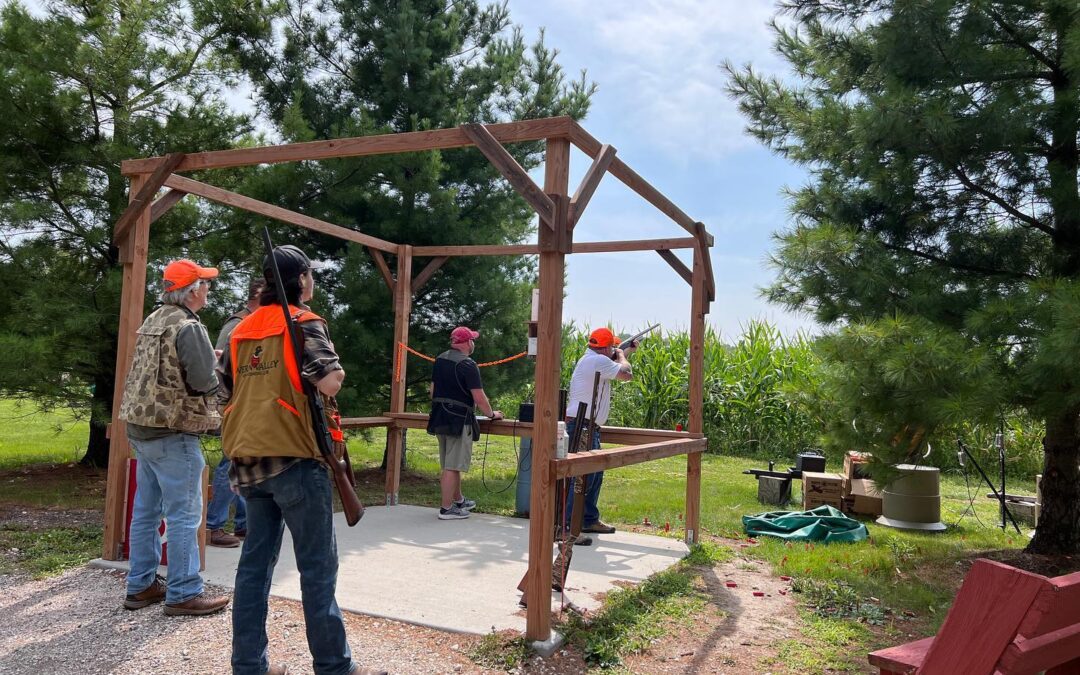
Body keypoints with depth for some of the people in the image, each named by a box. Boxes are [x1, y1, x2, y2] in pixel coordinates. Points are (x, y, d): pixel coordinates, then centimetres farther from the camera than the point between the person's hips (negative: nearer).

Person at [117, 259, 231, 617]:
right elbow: (206, 382, -20)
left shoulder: (152, 321, 13)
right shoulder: (188, 327, -15)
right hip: (173, 431, -9)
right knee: (184, 514, -3)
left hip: (141, 426, 9)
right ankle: (184, 593, 3)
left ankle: (141, 585, 24)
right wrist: (217, 370, 2)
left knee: (146, 510, 15)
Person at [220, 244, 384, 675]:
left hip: (249, 460, 7)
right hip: (294, 459, -7)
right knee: (318, 566, 1)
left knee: (255, 561, 11)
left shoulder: (242, 330, 13)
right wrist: (336, 370, 1)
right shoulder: (304, 323, -8)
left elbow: (226, 390, 16)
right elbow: (329, 384, -19)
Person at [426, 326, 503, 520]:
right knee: (453, 466, -2)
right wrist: (492, 414, -2)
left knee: (449, 464, 19)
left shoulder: (440, 360, 9)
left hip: (439, 417, 9)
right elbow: (479, 397, -17)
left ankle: (458, 500, 34)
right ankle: (446, 509, 2)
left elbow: (433, 389, 17)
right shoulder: (467, 365, -16)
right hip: (459, 420, -9)